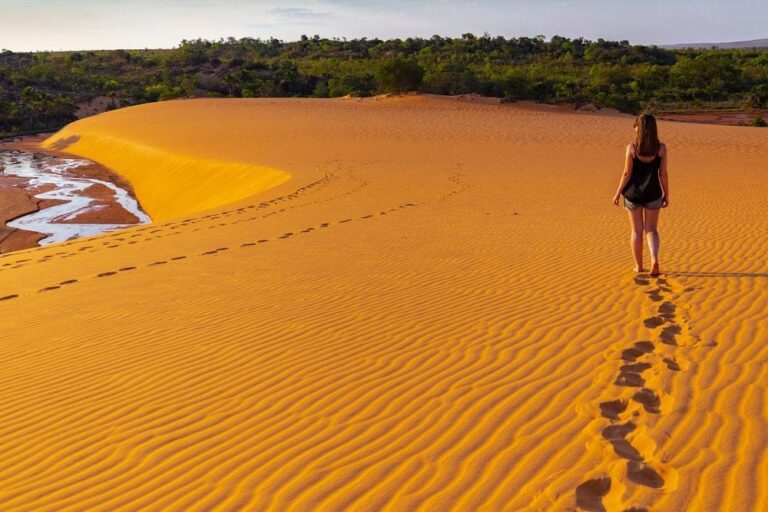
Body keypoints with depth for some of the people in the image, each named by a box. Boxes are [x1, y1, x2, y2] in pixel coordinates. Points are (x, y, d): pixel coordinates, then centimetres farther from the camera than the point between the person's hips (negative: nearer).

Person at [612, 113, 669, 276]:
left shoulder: (631, 148, -12)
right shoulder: (662, 148, -7)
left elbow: (627, 173, -9)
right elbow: (663, 174, -4)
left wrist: (618, 193, 2)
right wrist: (666, 195, 7)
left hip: (633, 194, -1)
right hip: (653, 194, 1)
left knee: (637, 231, 13)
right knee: (651, 230, 13)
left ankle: (638, 266, 22)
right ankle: (655, 260, -9)